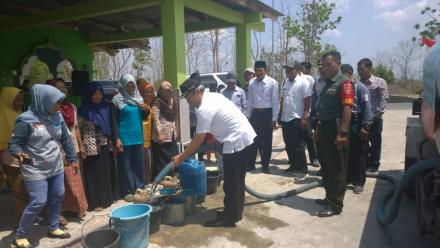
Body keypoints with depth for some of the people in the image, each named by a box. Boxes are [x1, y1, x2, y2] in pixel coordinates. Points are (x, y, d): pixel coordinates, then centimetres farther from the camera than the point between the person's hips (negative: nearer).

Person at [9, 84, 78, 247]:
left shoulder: (57, 117, 1)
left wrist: (72, 158, 11)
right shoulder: (26, 120, -16)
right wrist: (19, 154, -35)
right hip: (35, 170, -6)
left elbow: (66, 139, 9)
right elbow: (14, 143, -13)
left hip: (56, 168, 6)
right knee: (38, 202, -5)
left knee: (57, 197, 13)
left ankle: (53, 228, 32)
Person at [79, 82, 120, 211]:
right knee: (94, 173, 2)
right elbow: (79, 129, -6)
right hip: (91, 146, -4)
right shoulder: (84, 110, -6)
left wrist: (116, 139, -1)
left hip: (106, 145, 4)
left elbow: (113, 124, 7)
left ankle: (108, 197, 26)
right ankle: (95, 202, 12)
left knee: (107, 171, 12)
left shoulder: (106, 107, 5)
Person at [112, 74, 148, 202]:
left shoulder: (138, 98, 9)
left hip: (138, 136, 5)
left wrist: (146, 110, -4)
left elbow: (143, 117, 18)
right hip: (125, 137, -5)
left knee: (139, 163, 11)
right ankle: (127, 191, 10)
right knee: (126, 164, 1)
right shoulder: (117, 100, -6)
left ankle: (140, 186, 24)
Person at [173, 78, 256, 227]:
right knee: (237, 179, 18)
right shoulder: (213, 96, 12)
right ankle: (236, 212, 29)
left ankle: (229, 218, 10)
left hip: (237, 141, -10)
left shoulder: (204, 109, -18)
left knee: (231, 181, -1)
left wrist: (181, 157, -9)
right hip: (246, 137, 10)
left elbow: (198, 139, -16)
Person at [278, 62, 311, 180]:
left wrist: (305, 118, -17)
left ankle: (302, 169, 8)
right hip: (285, 118, 7)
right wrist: (280, 115, 15)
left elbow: (307, 101, -12)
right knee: (288, 145, 14)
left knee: (297, 145, -3)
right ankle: (293, 165, 28)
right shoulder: (285, 82, 11)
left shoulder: (303, 82, -9)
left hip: (296, 118, -7)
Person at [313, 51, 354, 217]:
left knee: (336, 169, 0)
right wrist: (318, 128, 21)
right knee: (326, 166, 16)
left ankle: (336, 204, 9)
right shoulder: (327, 84, 17)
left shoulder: (344, 83, -12)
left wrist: (343, 133, -26)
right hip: (324, 129, 9)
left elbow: (347, 108, -20)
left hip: (336, 129, -9)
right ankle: (330, 197, 30)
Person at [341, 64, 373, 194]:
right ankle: (347, 178, 26)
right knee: (346, 153, 12)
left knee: (359, 154, 4)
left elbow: (367, 107, -12)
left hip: (356, 124, -5)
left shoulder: (360, 87, -8)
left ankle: (359, 182, 13)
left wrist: (365, 126, -17)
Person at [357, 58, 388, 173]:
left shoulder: (380, 82, -1)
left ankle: (373, 164, 19)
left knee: (375, 142, 6)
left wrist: (377, 114, -14)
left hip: (374, 118, -3)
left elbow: (383, 100, -6)